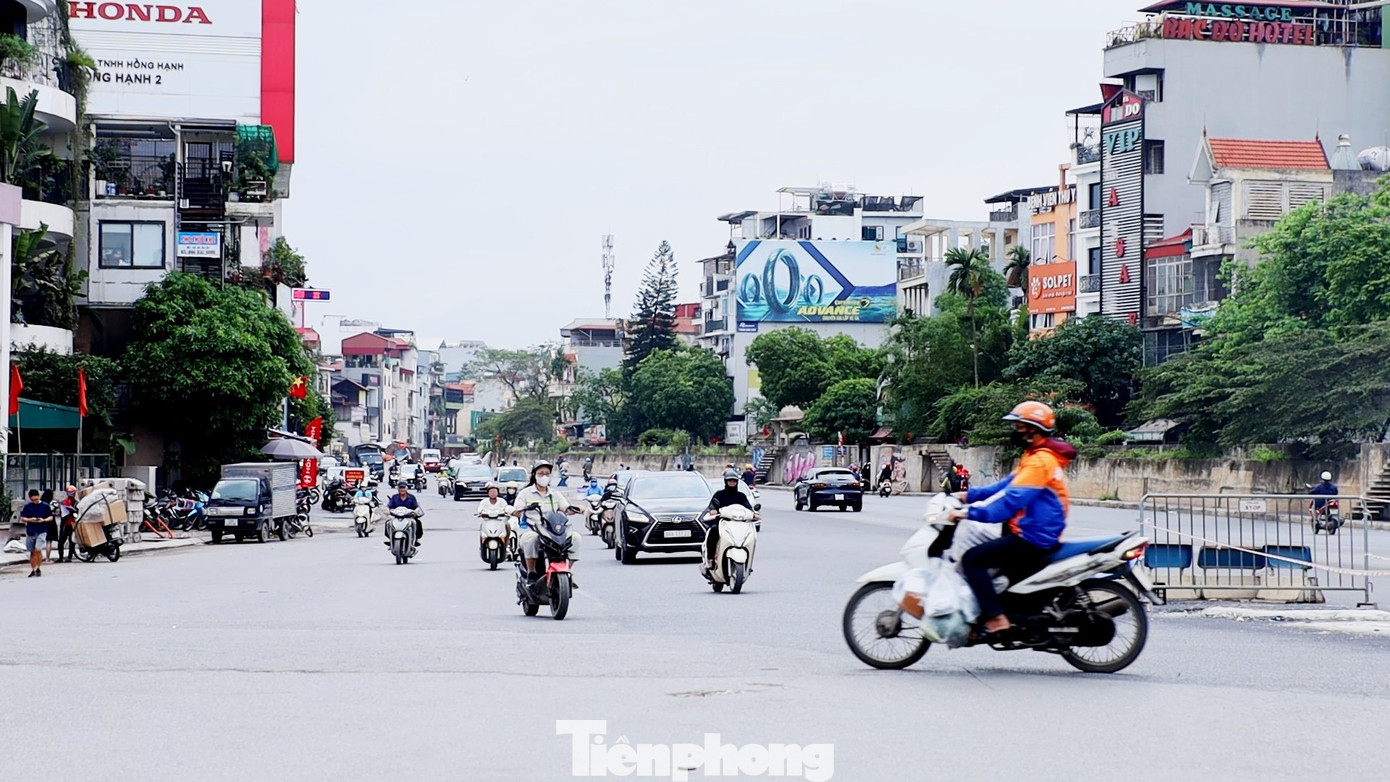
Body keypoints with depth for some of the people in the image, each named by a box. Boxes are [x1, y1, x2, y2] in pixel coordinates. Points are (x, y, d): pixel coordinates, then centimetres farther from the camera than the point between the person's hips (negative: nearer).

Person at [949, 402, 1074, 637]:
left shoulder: (1040, 461, -17)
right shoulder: (1036, 455, 17)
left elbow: (1012, 500, -27)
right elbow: (1007, 485, 20)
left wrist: (971, 513, -29)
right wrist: (970, 495, 11)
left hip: (1033, 539, -11)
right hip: (1031, 535, 11)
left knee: (972, 559, -15)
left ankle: (995, 618, -20)